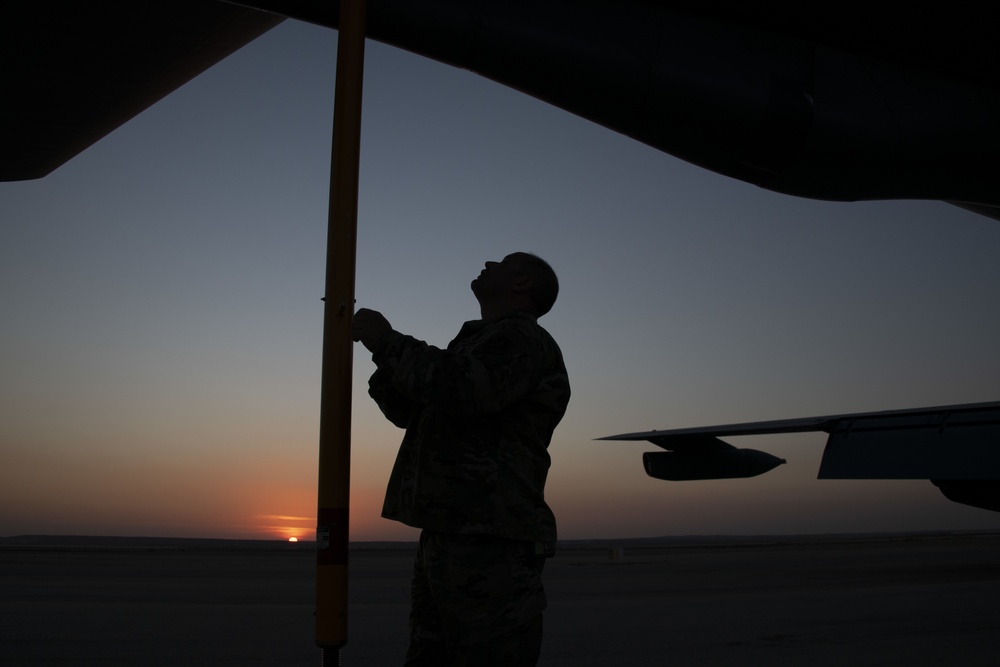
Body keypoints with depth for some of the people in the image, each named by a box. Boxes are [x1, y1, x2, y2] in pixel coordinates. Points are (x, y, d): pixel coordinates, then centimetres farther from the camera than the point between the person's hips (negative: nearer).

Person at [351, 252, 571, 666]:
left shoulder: (523, 339, -6)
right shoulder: (479, 343, 26)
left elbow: (462, 388, -26)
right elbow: (410, 411, 26)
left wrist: (389, 343, -13)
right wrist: (386, 351, 11)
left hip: (489, 545, -10)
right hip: (444, 538, 10)